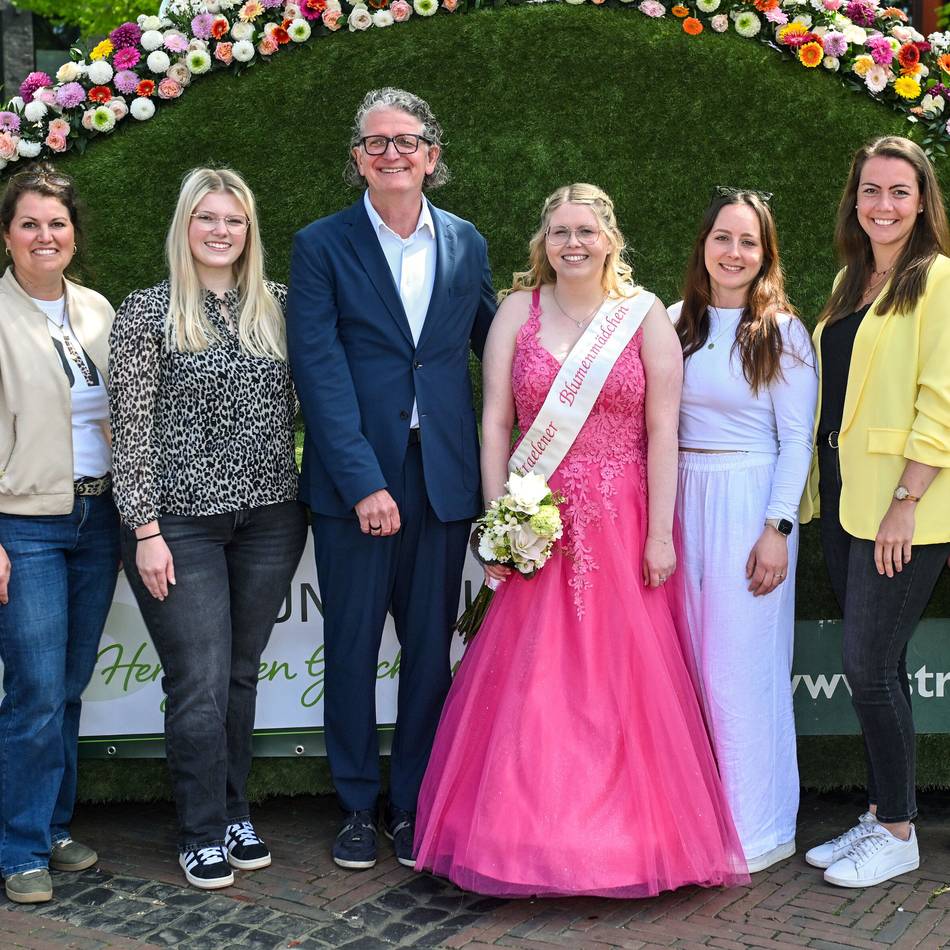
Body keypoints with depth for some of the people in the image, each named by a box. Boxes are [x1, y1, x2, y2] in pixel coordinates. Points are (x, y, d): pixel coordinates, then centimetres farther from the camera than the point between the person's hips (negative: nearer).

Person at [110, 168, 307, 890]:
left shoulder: (279, 306, 8)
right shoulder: (147, 311, -2)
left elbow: (301, 400, 11)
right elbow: (132, 429, -6)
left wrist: (305, 500, 3)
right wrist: (145, 530, -11)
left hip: (269, 518, 3)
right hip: (181, 522, -3)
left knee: (241, 674, 13)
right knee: (200, 683, 0)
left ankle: (234, 813, 27)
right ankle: (202, 833, 15)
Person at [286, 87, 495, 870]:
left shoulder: (467, 244, 10)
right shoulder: (322, 246, -1)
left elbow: (491, 345, 16)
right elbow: (320, 370, -9)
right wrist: (363, 482, -15)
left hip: (443, 480, 3)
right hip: (354, 480, -2)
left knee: (430, 650, 9)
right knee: (352, 648, 7)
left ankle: (414, 805, 23)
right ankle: (358, 807, 22)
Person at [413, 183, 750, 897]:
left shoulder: (646, 316, 1)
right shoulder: (519, 310, 5)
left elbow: (663, 432, -2)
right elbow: (495, 422, 2)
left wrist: (660, 534, -7)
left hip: (623, 522, -1)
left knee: (624, 677, 1)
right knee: (531, 678, 1)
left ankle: (628, 836, 14)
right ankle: (534, 834, 12)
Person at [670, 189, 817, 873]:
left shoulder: (782, 332, -3)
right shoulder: (676, 322, 9)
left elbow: (797, 440, -5)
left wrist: (777, 529, -13)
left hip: (749, 506, -4)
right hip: (682, 505, 4)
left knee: (742, 665, -1)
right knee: (689, 662, 8)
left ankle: (758, 826, 12)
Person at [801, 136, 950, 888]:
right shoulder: (850, 281, 15)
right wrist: (822, 487, 12)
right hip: (845, 499, 7)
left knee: (869, 664, -5)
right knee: (876, 664, 12)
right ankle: (880, 815, 23)